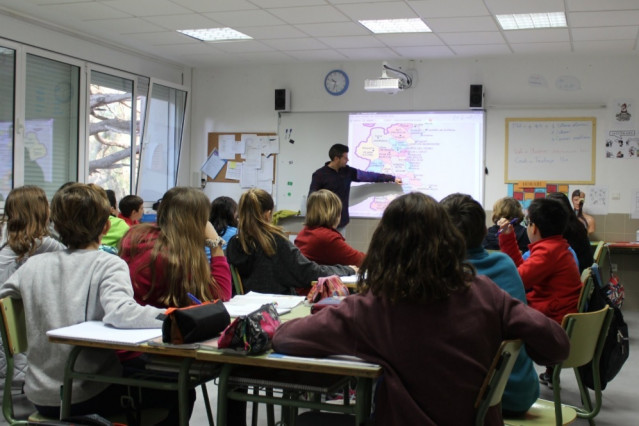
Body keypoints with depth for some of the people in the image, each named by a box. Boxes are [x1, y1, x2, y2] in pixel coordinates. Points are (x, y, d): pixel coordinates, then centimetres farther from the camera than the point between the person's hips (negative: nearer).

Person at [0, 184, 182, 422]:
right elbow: (119, 313, -32)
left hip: (40, 396, 6)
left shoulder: (33, 265, 0)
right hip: (88, 396, -6)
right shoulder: (109, 265, -15)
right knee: (176, 392, 17)